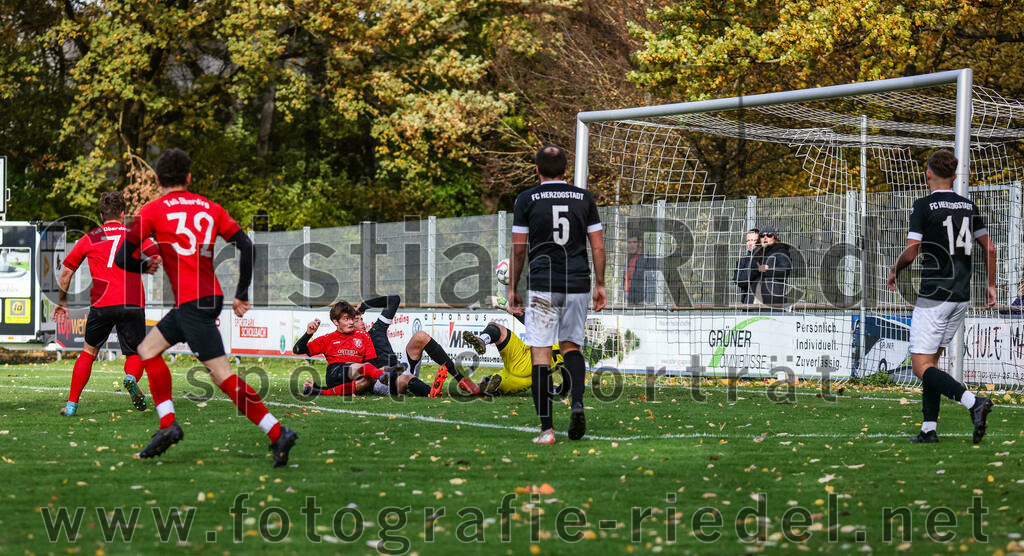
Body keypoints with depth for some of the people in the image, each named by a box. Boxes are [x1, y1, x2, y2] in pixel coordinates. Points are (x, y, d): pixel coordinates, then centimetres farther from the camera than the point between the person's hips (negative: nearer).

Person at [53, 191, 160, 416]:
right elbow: (158, 258, 0)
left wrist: (62, 301, 32)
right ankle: (131, 377, -25)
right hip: (133, 304, -1)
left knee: (89, 351, 18)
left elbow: (66, 272, 18)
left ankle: (72, 404, 14)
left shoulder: (89, 238, 15)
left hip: (102, 305, 1)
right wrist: (145, 267, 21)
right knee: (135, 354, 10)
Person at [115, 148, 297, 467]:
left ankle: (277, 434, -18)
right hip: (210, 295, 7)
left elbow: (123, 259, -1)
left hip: (191, 303, -7)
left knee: (222, 376, -10)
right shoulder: (210, 208, 13)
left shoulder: (152, 211, 0)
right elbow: (246, 247, 6)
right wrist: (242, 295, 12)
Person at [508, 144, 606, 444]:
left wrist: (512, 290, 6)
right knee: (571, 346, 20)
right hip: (578, 285, 3)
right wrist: (600, 285, 13)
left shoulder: (527, 199, 0)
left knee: (540, 353, -1)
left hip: (542, 286, -3)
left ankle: (547, 428, -7)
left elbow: (518, 249, -1)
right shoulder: (584, 198, 7)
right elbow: (598, 246, 6)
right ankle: (577, 403, -5)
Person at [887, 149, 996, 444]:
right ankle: (929, 428, 10)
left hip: (934, 297, -7)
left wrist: (894, 271, 5)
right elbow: (989, 247, 11)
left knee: (921, 367, -7)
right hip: (962, 297, 7)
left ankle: (974, 402, -26)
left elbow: (911, 252, -14)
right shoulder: (968, 206, 9)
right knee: (931, 361, 16)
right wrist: (991, 285, 20)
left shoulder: (924, 206, -9)